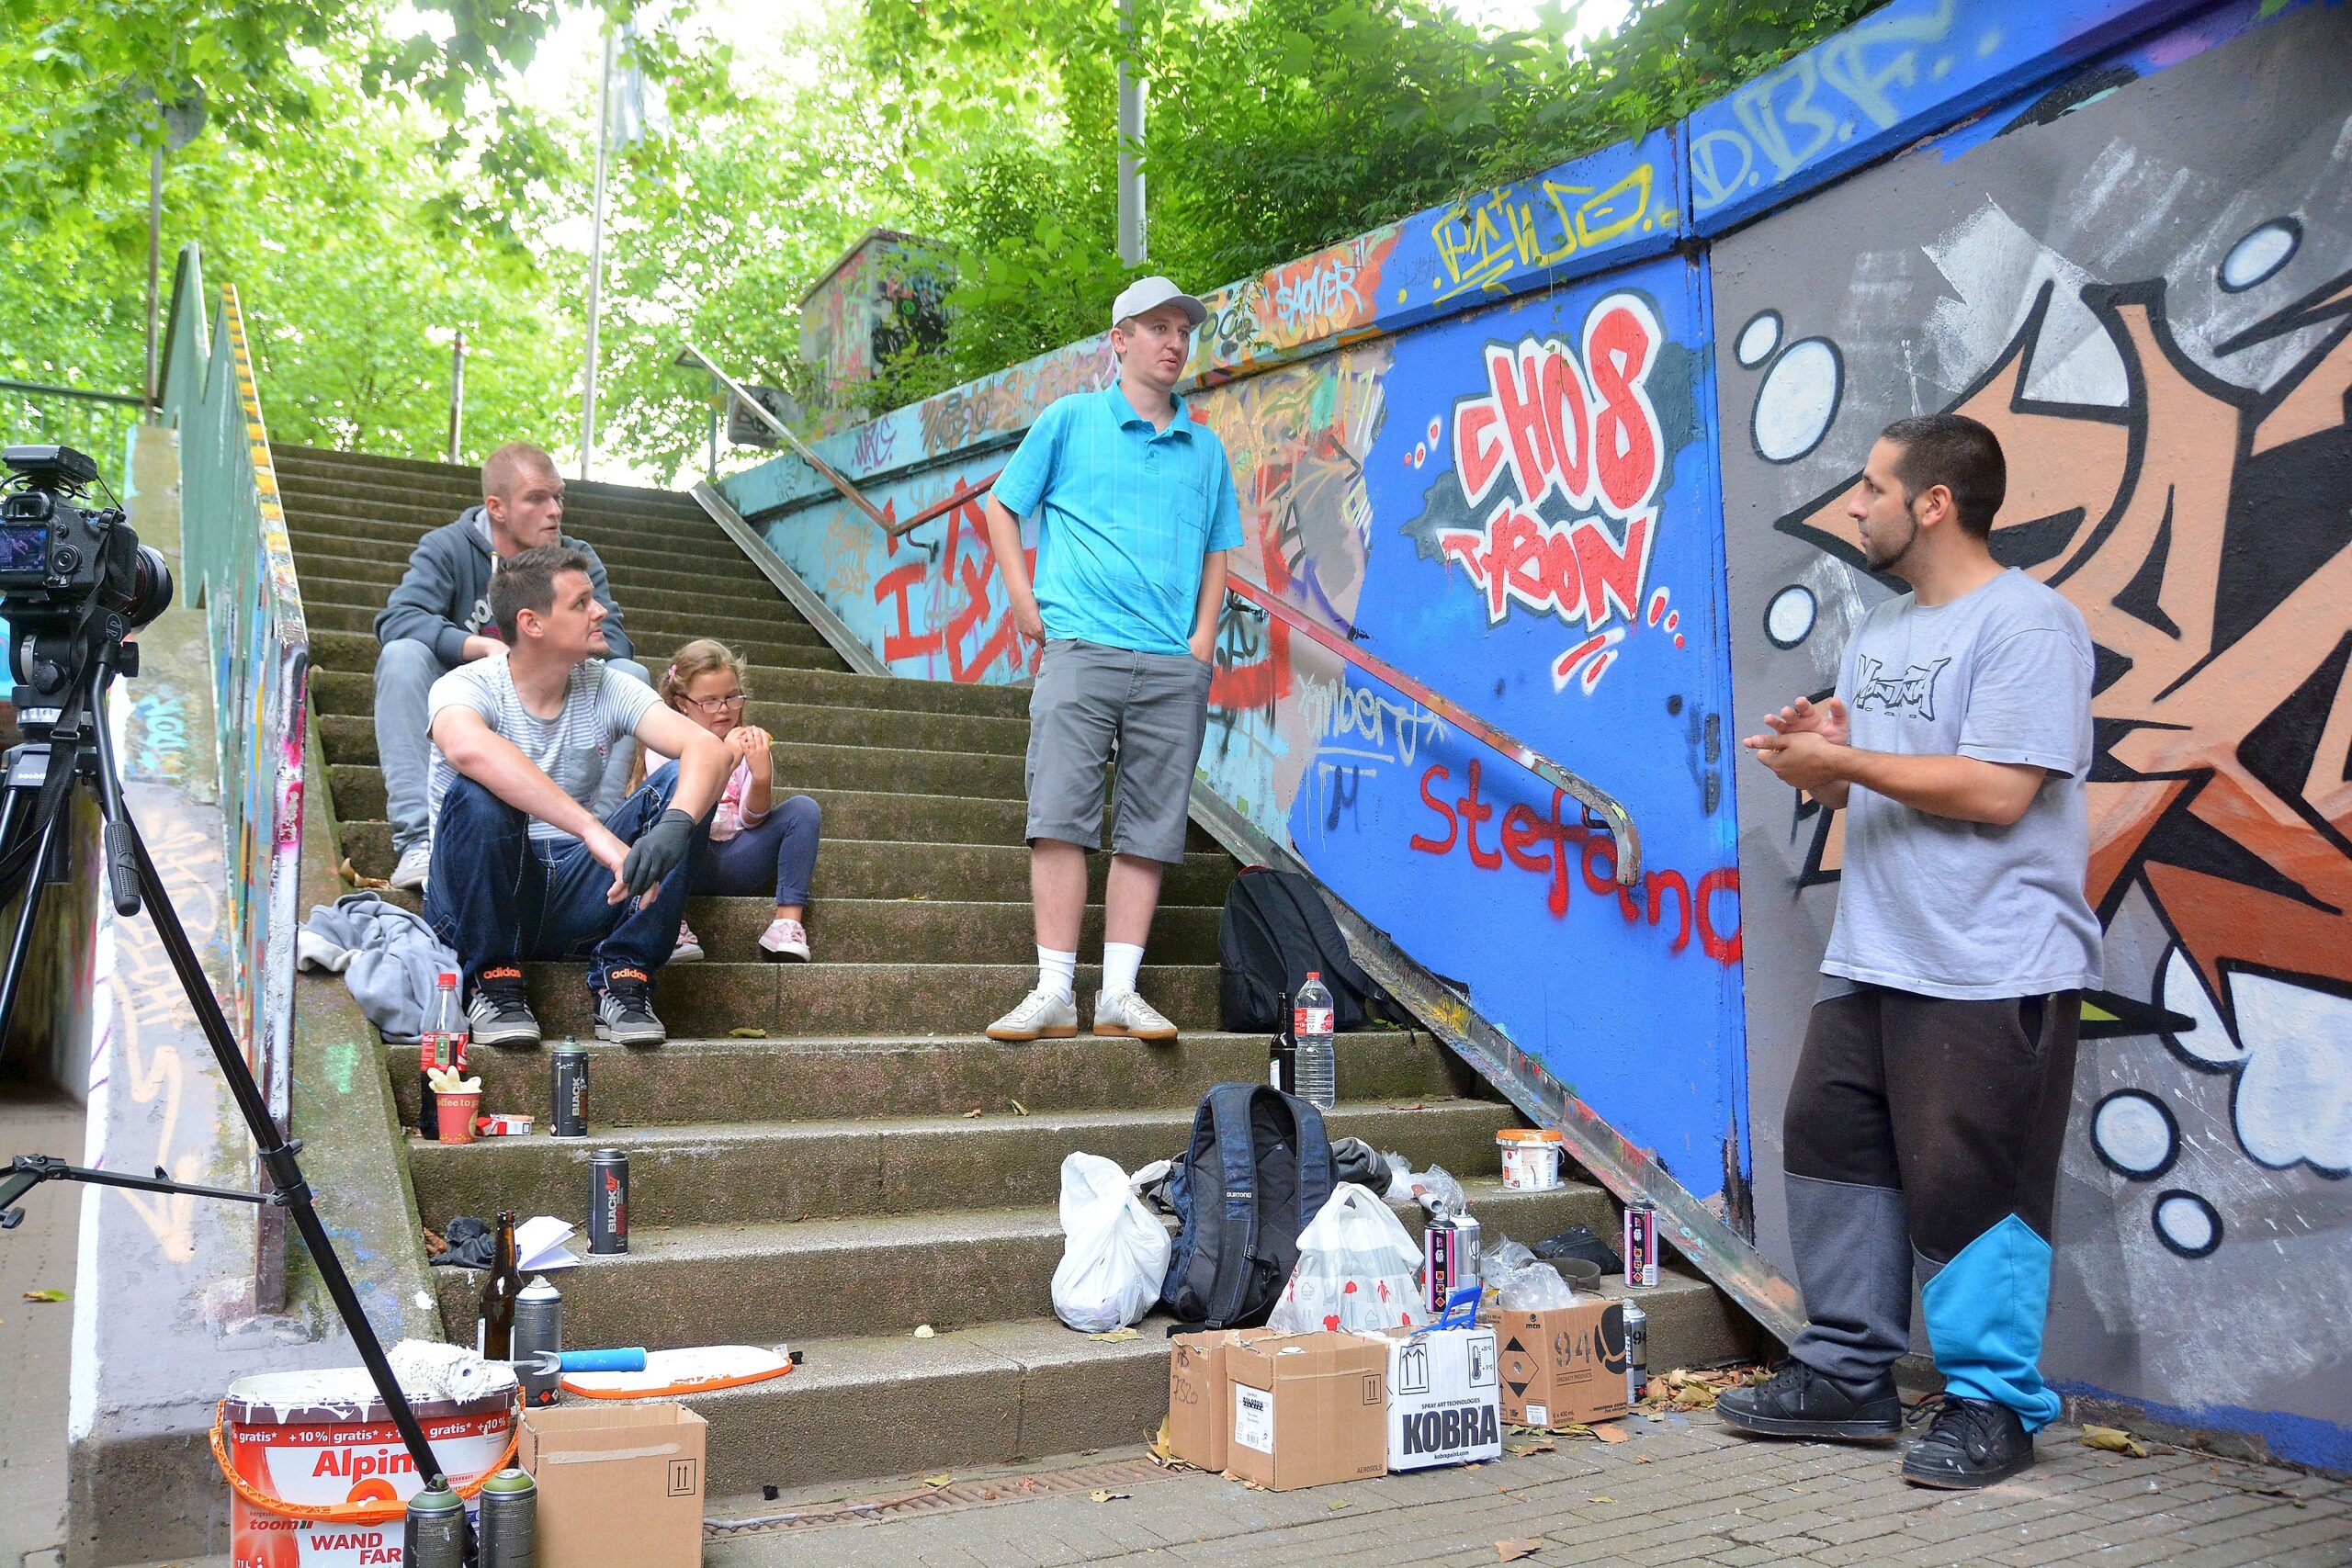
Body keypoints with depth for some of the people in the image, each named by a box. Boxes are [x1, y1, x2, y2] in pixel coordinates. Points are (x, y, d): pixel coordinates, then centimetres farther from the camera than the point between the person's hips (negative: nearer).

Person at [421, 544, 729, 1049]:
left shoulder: (606, 689, 0)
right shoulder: (468, 686, -11)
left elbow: (708, 751, -16)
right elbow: (467, 748, -38)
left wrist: (675, 827, -39)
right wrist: (595, 832, -47)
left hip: (576, 895, 3)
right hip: (478, 901, -3)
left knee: (683, 786, -16)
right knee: (478, 793, -33)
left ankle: (622, 978, -12)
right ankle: (492, 983, -15)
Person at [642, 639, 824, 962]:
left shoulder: (749, 743, 11)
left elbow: (751, 819, -2)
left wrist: (762, 775, -22)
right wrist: (726, 760, -27)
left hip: (731, 862, 3)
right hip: (684, 863, -3)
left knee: (804, 808, -14)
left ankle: (788, 922, -23)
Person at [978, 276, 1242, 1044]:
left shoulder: (1206, 447, 17)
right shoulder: (1071, 419, 9)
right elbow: (1002, 506, 13)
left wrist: (1203, 637, 6)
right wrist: (1024, 600, 2)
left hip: (1174, 664, 3)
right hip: (1080, 647, -3)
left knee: (1150, 827, 0)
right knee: (1061, 813, -10)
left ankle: (1119, 992, 4)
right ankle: (1055, 991, -7)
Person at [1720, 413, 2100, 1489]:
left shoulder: (2026, 624, -12)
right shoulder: (1879, 632, 16)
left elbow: (1998, 791, -21)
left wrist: (1843, 760, -15)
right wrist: (1816, 761, -2)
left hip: (1993, 973, -9)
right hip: (1872, 959, 9)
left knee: (1969, 1187, -2)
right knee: (1832, 1153, 11)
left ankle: (1992, 1404, 15)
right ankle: (1847, 1373, 25)